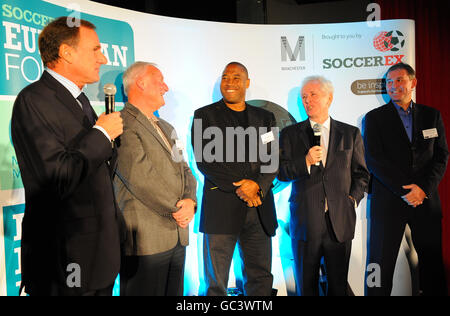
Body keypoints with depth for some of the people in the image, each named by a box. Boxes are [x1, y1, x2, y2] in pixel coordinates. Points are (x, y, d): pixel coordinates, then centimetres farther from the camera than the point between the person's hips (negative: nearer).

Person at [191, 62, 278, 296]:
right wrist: (239, 187, -12)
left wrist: (257, 186, -11)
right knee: (216, 284, 6)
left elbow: (272, 161, 9)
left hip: (259, 210, 3)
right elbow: (204, 161, -5)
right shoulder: (204, 116, 4)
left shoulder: (265, 117, 14)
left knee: (261, 278, 9)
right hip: (221, 208, -3)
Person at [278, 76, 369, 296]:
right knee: (306, 286, 9)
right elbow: (281, 173, 0)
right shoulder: (290, 134, 6)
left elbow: (361, 173, 12)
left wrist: (353, 199, -2)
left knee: (339, 285, 11)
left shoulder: (351, 134, 9)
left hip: (340, 221, 1)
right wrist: (306, 161, -15)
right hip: (305, 221, 0)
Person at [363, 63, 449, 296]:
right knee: (381, 263, 1)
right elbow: (374, 160, -5)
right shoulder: (374, 118, 3)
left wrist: (423, 188, -9)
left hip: (426, 199, 3)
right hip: (388, 200, -2)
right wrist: (404, 190, -11)